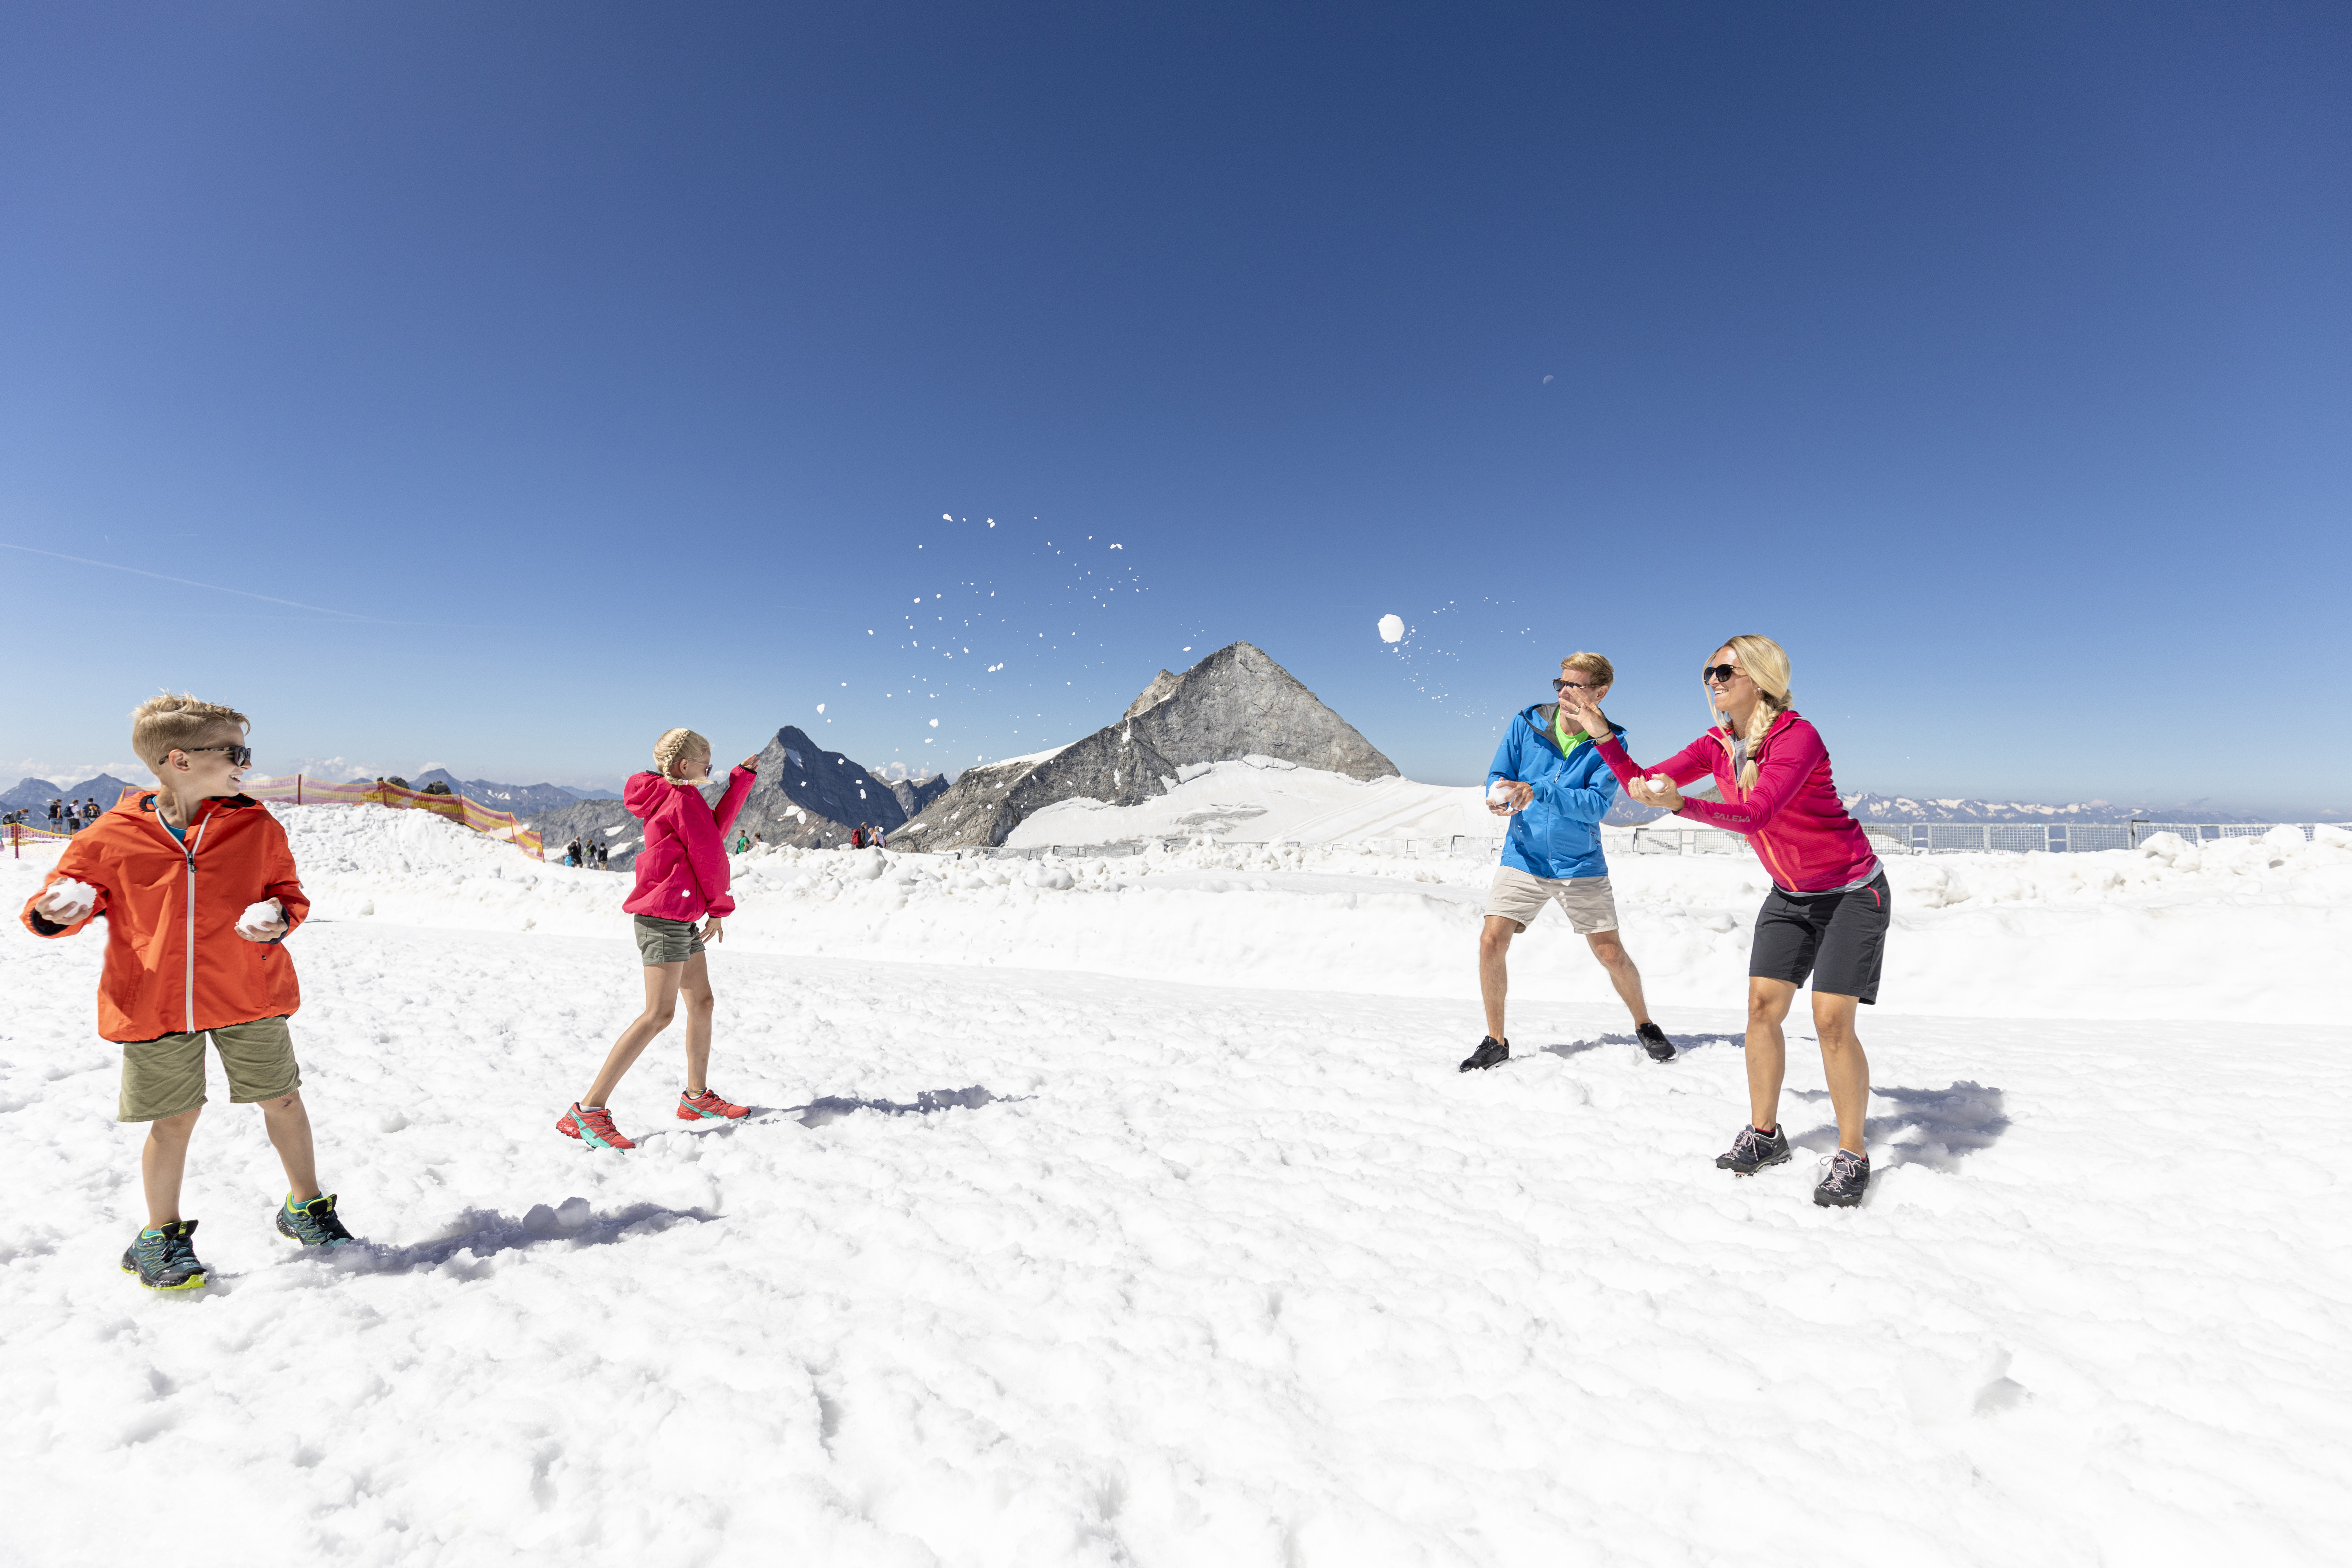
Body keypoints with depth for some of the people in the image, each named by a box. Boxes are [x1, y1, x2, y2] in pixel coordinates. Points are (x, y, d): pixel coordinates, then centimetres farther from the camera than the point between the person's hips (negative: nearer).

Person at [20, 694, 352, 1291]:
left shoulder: (257, 826, 0)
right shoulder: (113, 836, -4)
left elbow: (288, 891, 7)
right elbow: (61, 898, 4)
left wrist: (277, 916, -15)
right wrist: (56, 911, -19)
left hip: (249, 997, 1)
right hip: (154, 1005, -1)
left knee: (281, 1100, 10)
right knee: (173, 1119, 8)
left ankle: (305, 1206, 30)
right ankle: (162, 1233, 32)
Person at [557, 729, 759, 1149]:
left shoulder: (665, 798, 16)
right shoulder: (684, 799, -12)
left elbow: (715, 826, 18)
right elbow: (709, 854, -10)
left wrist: (742, 776, 19)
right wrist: (720, 909, 0)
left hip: (681, 917, 11)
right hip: (666, 914, -11)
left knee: (702, 1002, 15)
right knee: (659, 1015, -14)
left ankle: (697, 1098, 25)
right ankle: (588, 1111, -12)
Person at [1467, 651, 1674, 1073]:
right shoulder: (1526, 723, -3)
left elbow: (1596, 804, -18)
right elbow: (1497, 774, 0)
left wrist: (1537, 792, -31)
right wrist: (1498, 796, -24)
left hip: (1581, 864, -1)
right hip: (1523, 858, 1)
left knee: (1611, 953, 6)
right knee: (1492, 941, -11)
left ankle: (1644, 1026, 35)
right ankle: (1496, 1041, 6)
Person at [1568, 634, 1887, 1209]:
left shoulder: (1798, 736, -25)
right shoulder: (1717, 745, -3)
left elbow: (1755, 814, -38)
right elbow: (1641, 783, -3)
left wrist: (1680, 805, -51)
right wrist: (1602, 735, -15)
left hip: (1852, 893, -6)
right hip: (1790, 894, 7)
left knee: (1832, 1021, -10)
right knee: (1762, 1006, 1)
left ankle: (1852, 1155, 6)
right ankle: (1764, 1133, 15)